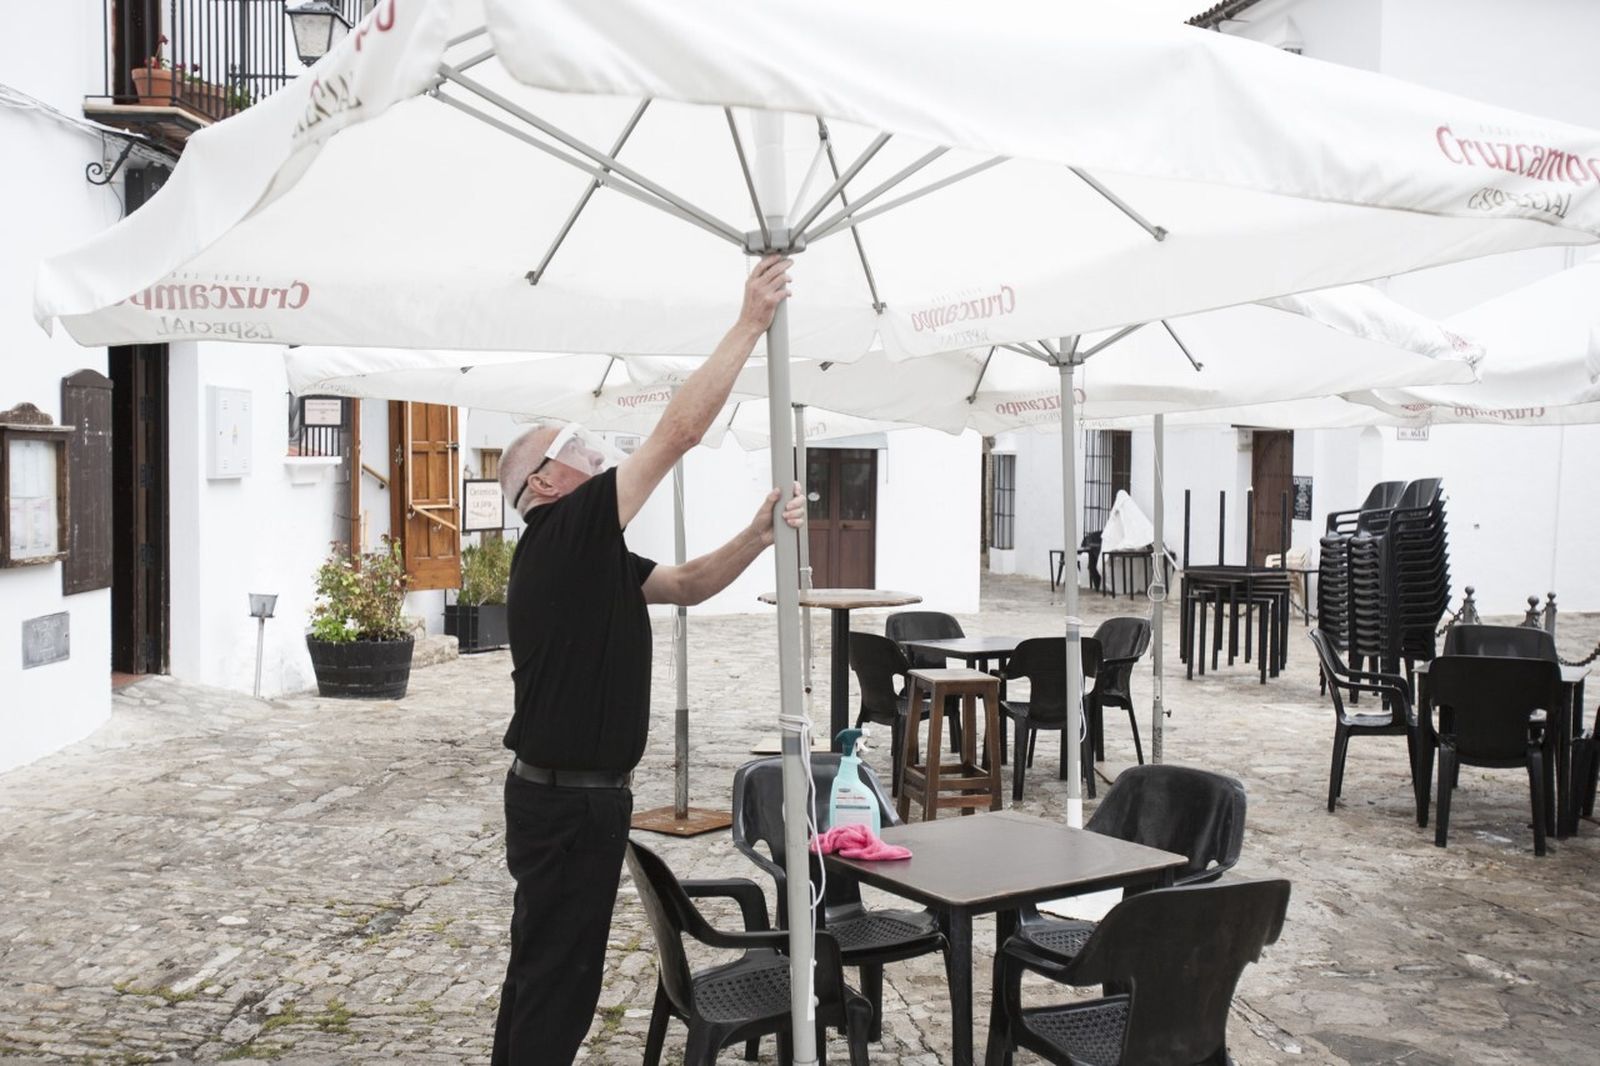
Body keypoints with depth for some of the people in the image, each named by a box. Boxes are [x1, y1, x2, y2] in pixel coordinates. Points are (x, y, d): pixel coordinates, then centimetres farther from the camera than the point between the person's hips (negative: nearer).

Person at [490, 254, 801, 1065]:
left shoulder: (590, 557, 12)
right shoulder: (562, 534, -16)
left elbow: (686, 585, 15)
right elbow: (679, 431, -21)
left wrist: (758, 535, -3)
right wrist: (751, 322, -16)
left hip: (567, 792, 10)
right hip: (568, 799, -10)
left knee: (544, 968, 20)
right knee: (557, 978, 0)